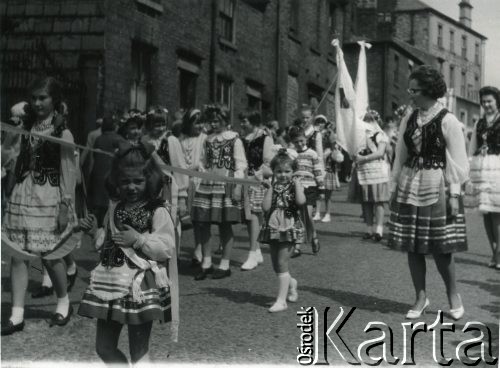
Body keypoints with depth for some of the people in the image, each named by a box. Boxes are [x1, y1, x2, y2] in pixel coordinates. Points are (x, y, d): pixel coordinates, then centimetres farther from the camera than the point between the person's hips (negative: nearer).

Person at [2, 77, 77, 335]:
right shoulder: (26, 127, 9)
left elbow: (69, 171, -9)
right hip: (22, 195, 5)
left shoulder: (63, 133, -6)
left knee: (49, 254, -1)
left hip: (48, 197, -5)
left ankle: (63, 303, 24)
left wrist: (65, 206, -12)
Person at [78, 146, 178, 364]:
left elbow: (168, 249, -14)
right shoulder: (115, 208, 10)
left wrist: (138, 239, -19)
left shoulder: (158, 212, -9)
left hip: (141, 288, -6)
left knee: (139, 352, 4)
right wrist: (94, 231, 3)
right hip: (111, 282, 6)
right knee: (104, 348, 14)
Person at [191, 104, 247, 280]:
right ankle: (206, 263, 13)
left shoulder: (234, 139, 1)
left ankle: (225, 265, 11)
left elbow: (241, 165, -3)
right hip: (207, 185, 5)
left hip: (226, 186, -5)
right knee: (201, 223, 1)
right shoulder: (208, 140, 15)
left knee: (225, 225, 0)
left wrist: (237, 187, -11)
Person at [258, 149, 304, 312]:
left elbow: (301, 201, -24)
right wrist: (271, 187, -9)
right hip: (273, 228, 5)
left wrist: (297, 183, -15)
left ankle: (281, 300, -4)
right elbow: (266, 207, -10)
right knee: (276, 266, 12)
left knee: (282, 264, -8)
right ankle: (291, 283, 41)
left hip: (289, 228, -5)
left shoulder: (295, 186, -3)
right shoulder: (273, 188, 5)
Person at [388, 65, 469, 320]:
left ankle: (453, 294, 20)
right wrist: (395, 185, 8)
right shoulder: (409, 120, 7)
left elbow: (456, 160, -7)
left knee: (440, 247, -2)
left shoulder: (447, 120, -8)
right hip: (409, 186, 5)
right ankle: (421, 298, 18)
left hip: (436, 187, -5)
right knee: (412, 246, 5)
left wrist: (454, 194, -10)